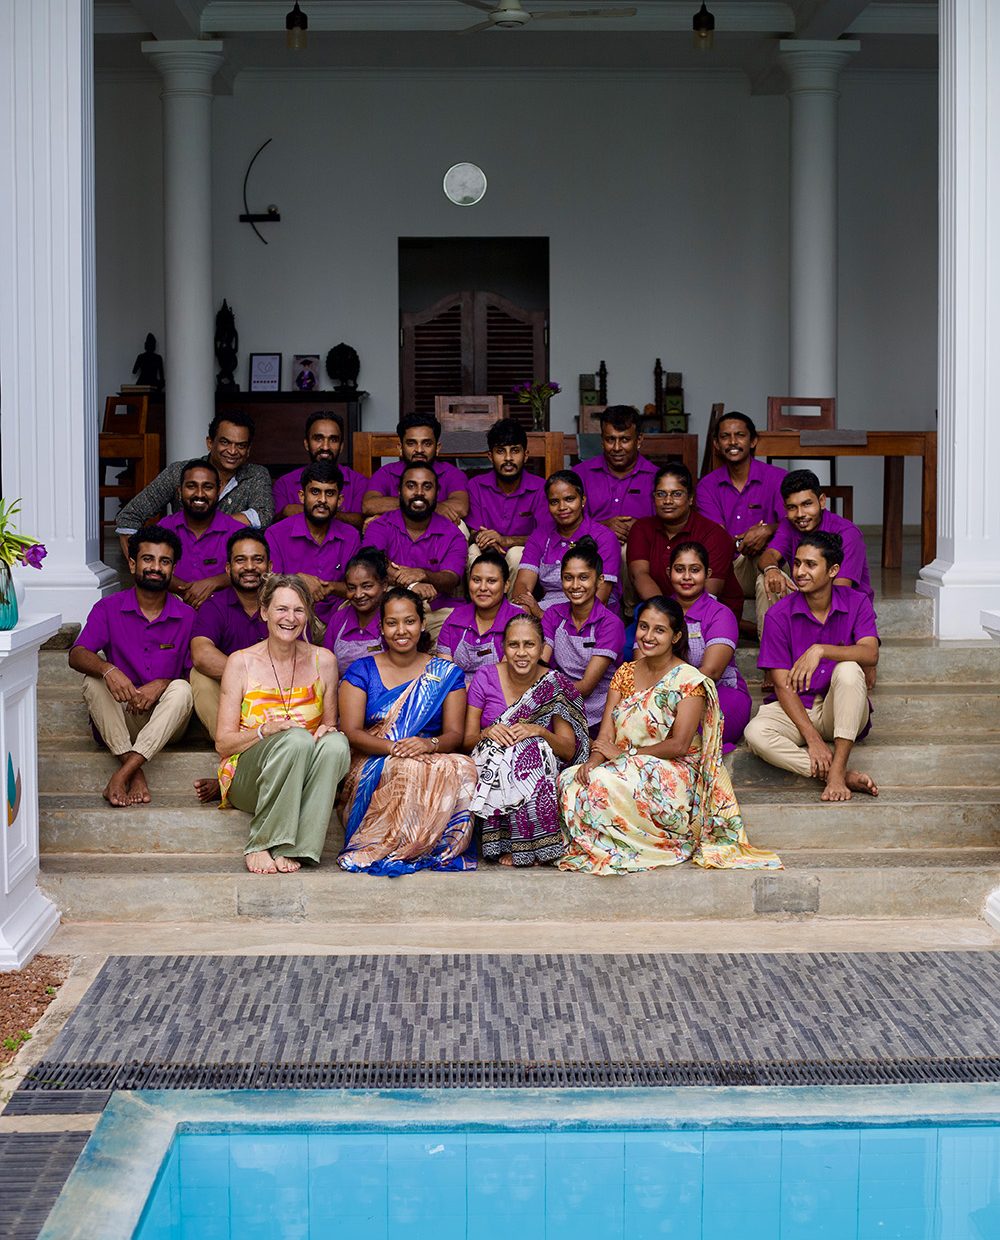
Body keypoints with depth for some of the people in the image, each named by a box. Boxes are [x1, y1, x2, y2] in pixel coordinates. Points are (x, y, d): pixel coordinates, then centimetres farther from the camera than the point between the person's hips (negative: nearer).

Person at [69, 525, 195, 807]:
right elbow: (77, 656, -12)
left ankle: (123, 773, -41)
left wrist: (162, 684, -23)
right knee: (93, 681, -26)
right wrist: (107, 670, -34)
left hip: (165, 722, -1)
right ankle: (135, 771, -36)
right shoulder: (108, 609, 1)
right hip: (119, 718, 1)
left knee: (181, 689, -30)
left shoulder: (187, 617, 0)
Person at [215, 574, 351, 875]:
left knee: (336, 743, -30)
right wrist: (265, 731, -22)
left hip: (299, 782, 3)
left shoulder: (323, 661, 6)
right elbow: (223, 743, -2)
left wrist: (328, 731, -10)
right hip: (247, 779, -3)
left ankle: (289, 849, -29)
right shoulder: (242, 662, -2)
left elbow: (330, 724, 15)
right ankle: (260, 846, -27)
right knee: (297, 738, -33)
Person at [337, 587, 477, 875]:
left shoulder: (446, 674, 13)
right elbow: (351, 732, -2)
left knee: (462, 767, -34)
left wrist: (429, 744, -21)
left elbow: (455, 734, 4)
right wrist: (394, 747, -21)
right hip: (372, 769, -2)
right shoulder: (362, 671, 10)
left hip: (433, 759, 2)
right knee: (411, 769, -37)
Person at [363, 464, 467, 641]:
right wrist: (411, 584, -34)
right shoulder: (380, 527, 5)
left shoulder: (452, 535, 7)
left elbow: (451, 580, -9)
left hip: (438, 612, 0)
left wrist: (423, 575, -32)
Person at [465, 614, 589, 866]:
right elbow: (467, 739, 1)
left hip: (540, 770, 0)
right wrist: (487, 733, -22)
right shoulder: (485, 678, 0)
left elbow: (569, 750, -5)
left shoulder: (557, 687, -1)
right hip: (489, 767, 0)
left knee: (532, 749, -33)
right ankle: (505, 845, -22)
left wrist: (539, 731, -23)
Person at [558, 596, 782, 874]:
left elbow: (679, 745, -15)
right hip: (625, 770, 6)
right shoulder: (625, 673, 12)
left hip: (671, 776, -6)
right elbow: (607, 732, 4)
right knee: (571, 780, -24)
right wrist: (595, 759, -18)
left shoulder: (689, 681, -8)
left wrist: (626, 753, -14)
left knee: (605, 785, -33)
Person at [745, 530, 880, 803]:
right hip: (794, 709, 0)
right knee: (756, 733, -32)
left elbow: (870, 654, -21)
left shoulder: (856, 603, -3)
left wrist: (820, 650, -37)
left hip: (841, 711, 0)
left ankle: (836, 770, -34)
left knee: (848, 670, -32)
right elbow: (783, 685, -11)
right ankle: (846, 775, -34)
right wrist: (812, 738, -23)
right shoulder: (779, 614, -7)